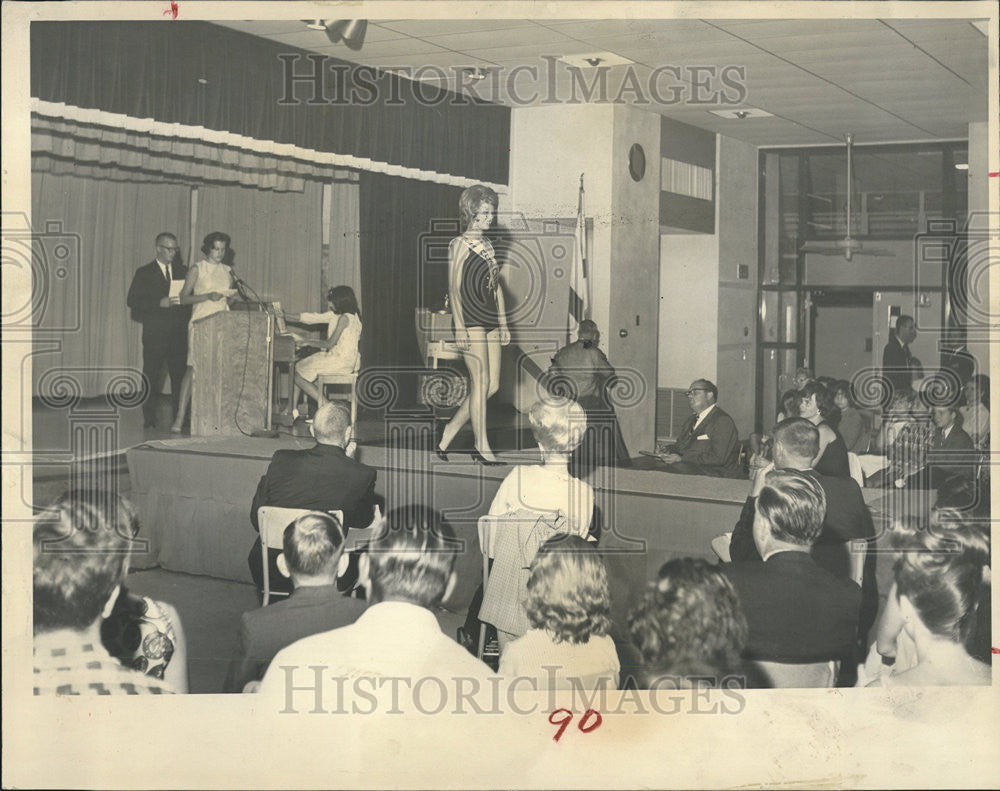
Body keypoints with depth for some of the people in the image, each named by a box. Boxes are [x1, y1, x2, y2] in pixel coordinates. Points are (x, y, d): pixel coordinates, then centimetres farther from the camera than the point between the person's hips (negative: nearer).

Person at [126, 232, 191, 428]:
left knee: (180, 374, -1)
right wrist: (159, 303, -14)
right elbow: (132, 301, -2)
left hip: (179, 331, 3)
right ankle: (149, 418, 4)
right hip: (154, 333, -3)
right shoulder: (144, 273, 4)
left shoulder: (182, 271, 15)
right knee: (151, 376, -2)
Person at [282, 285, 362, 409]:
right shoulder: (334, 315, 11)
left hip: (342, 361, -9)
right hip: (334, 356, 9)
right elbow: (310, 318, 14)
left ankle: (321, 401, -1)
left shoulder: (345, 318, -17)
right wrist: (283, 315, 13)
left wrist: (309, 343, -6)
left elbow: (329, 344, -19)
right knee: (297, 368, 4)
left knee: (298, 375, -9)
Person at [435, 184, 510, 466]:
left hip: (490, 321, 8)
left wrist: (503, 324, 17)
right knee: (481, 381, -7)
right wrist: (460, 327, -17)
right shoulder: (459, 245, -4)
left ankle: (449, 432, 15)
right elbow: (454, 289, -9)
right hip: (470, 321, -8)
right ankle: (482, 447, 0)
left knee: (492, 384, 4)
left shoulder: (487, 245, 18)